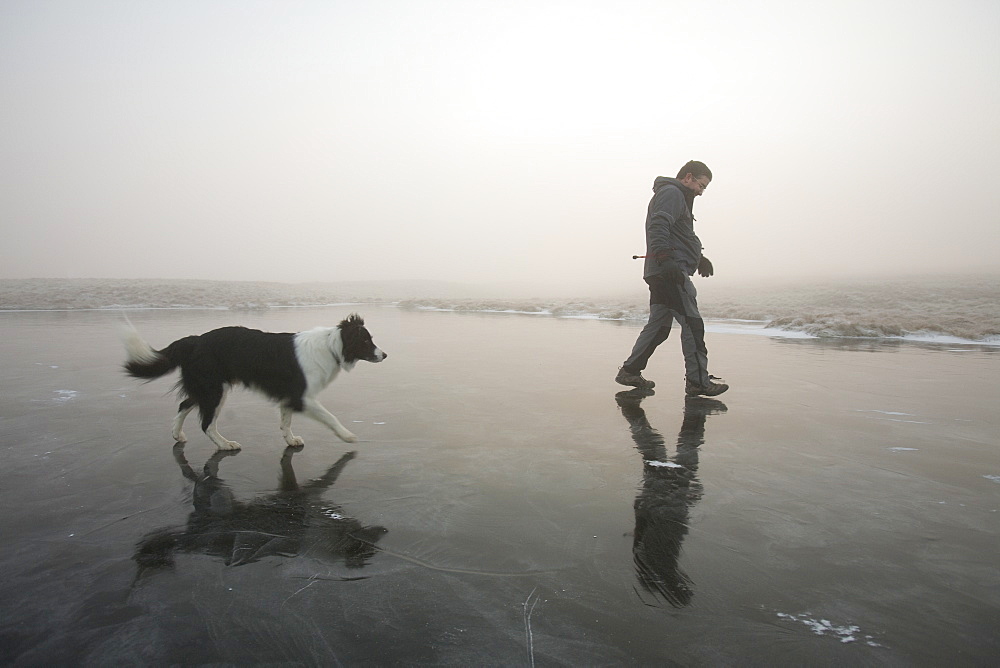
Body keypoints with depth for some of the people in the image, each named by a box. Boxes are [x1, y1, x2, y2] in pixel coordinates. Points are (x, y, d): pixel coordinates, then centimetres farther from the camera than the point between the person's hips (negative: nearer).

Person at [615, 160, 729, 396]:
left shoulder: (679, 198, 31)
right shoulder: (671, 193, -4)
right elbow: (658, 226, -20)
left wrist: (698, 258, 25)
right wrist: (665, 258, -31)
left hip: (662, 272, 11)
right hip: (670, 271, -11)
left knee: (658, 325, 11)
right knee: (692, 322, -10)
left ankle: (630, 371, 15)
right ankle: (697, 381, -7)